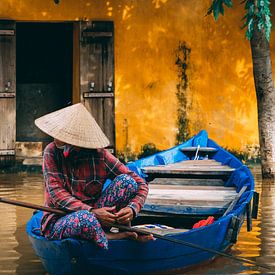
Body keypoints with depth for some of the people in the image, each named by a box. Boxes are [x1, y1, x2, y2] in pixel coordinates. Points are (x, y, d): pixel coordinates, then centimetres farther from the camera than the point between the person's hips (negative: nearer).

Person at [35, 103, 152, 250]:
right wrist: (91, 211, -31)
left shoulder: (100, 156, -9)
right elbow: (56, 193, -17)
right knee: (86, 219, -38)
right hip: (58, 222, -2)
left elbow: (140, 184, -6)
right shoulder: (52, 152, -9)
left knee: (126, 180, -16)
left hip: (94, 214, 2)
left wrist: (132, 209, -27)